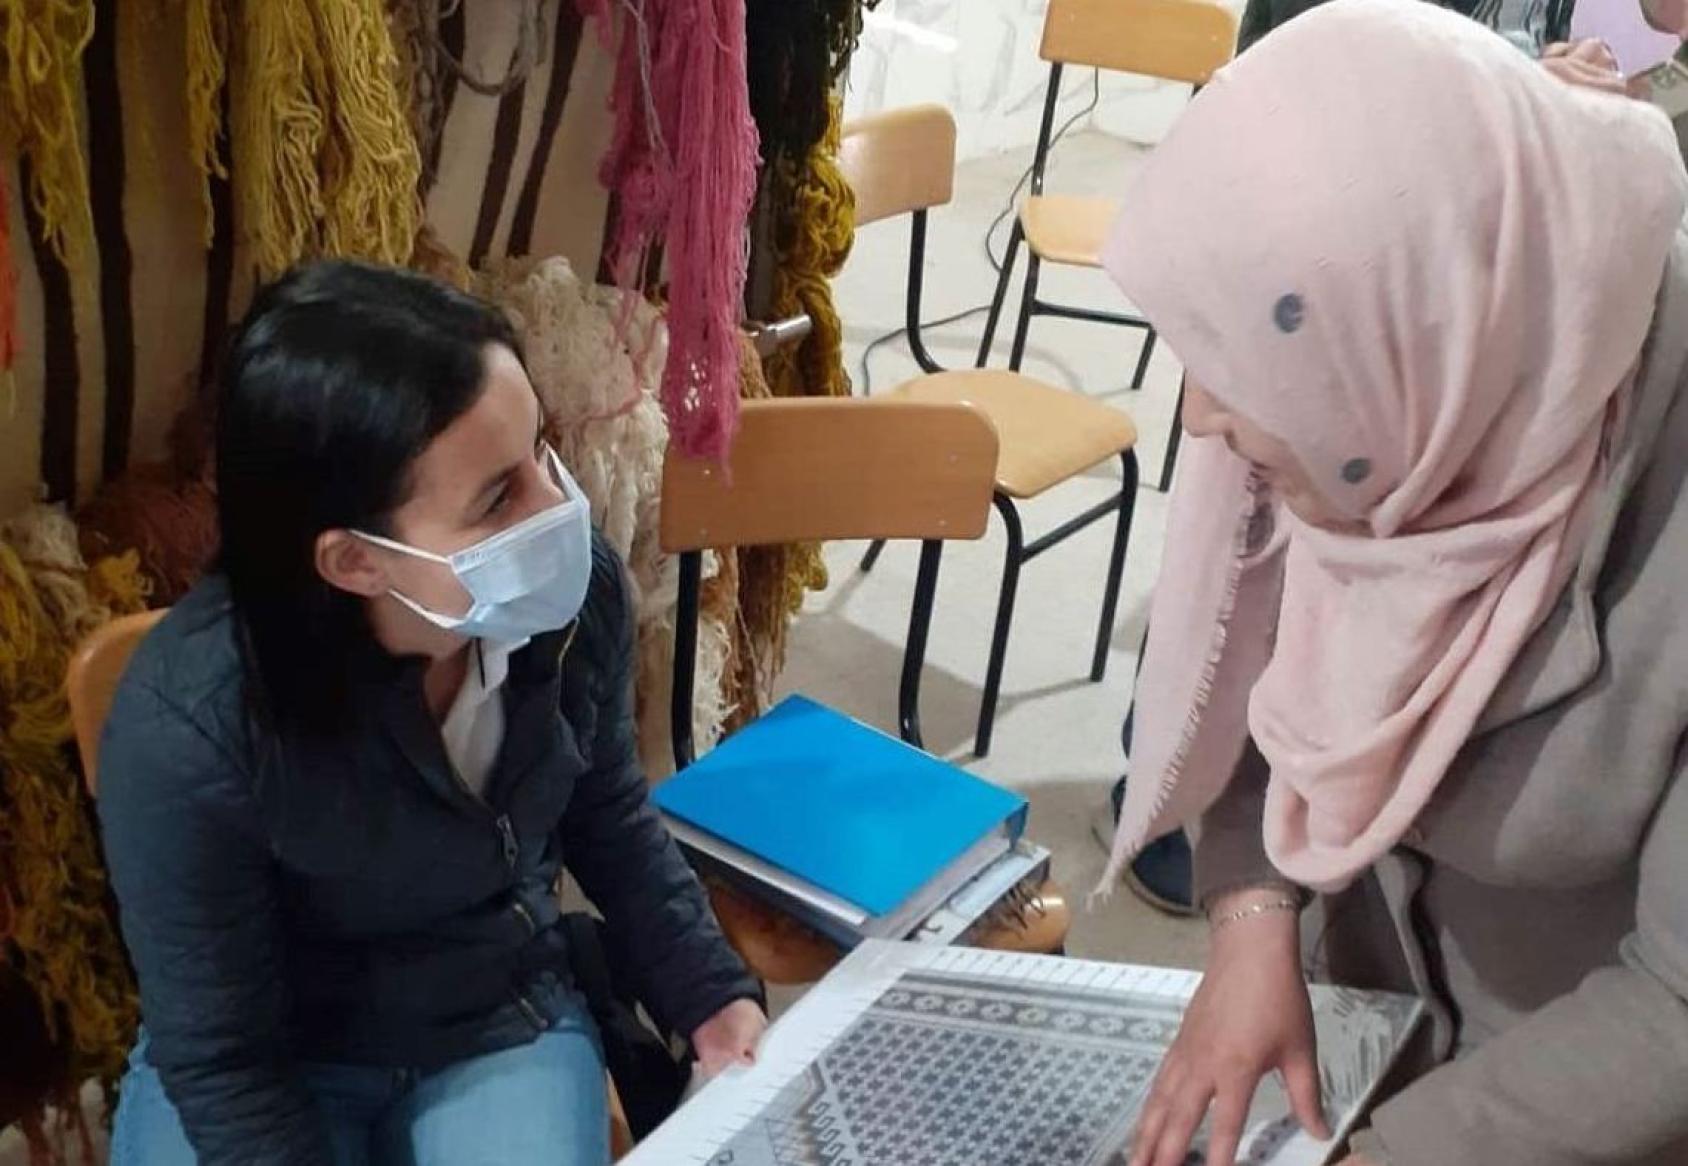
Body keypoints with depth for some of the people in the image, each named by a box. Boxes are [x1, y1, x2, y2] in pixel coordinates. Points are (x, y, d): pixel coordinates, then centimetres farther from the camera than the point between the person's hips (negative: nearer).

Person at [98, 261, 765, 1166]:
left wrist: (707, 998, -2)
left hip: (503, 1022, 3)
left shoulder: (577, 596, -19)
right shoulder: (189, 728, -31)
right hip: (274, 1063, -2)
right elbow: (221, 1062, -18)